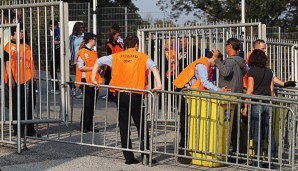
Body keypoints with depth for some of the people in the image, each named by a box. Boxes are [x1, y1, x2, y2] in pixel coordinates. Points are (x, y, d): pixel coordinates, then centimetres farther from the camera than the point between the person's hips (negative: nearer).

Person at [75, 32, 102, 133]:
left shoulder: (94, 52, 17)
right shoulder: (82, 52, -7)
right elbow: (81, 67, -14)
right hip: (86, 81, -7)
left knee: (92, 104, 8)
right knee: (87, 104, -6)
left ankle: (90, 125, 13)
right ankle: (84, 126, 1)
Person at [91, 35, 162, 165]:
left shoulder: (116, 56, 9)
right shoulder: (142, 57, 1)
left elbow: (98, 62, 9)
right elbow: (153, 68, -15)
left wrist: (93, 79, 11)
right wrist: (158, 85, -22)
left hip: (120, 95, 3)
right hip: (135, 95, -2)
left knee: (124, 127, 8)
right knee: (141, 126, 7)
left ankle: (129, 157, 8)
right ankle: (145, 154, 4)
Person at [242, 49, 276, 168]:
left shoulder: (252, 71, -4)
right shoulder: (269, 72, 9)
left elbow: (250, 90, -8)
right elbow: (271, 90, 11)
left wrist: (245, 107, -5)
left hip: (256, 104, -4)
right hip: (268, 104, 4)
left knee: (256, 134, -1)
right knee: (269, 133, 8)